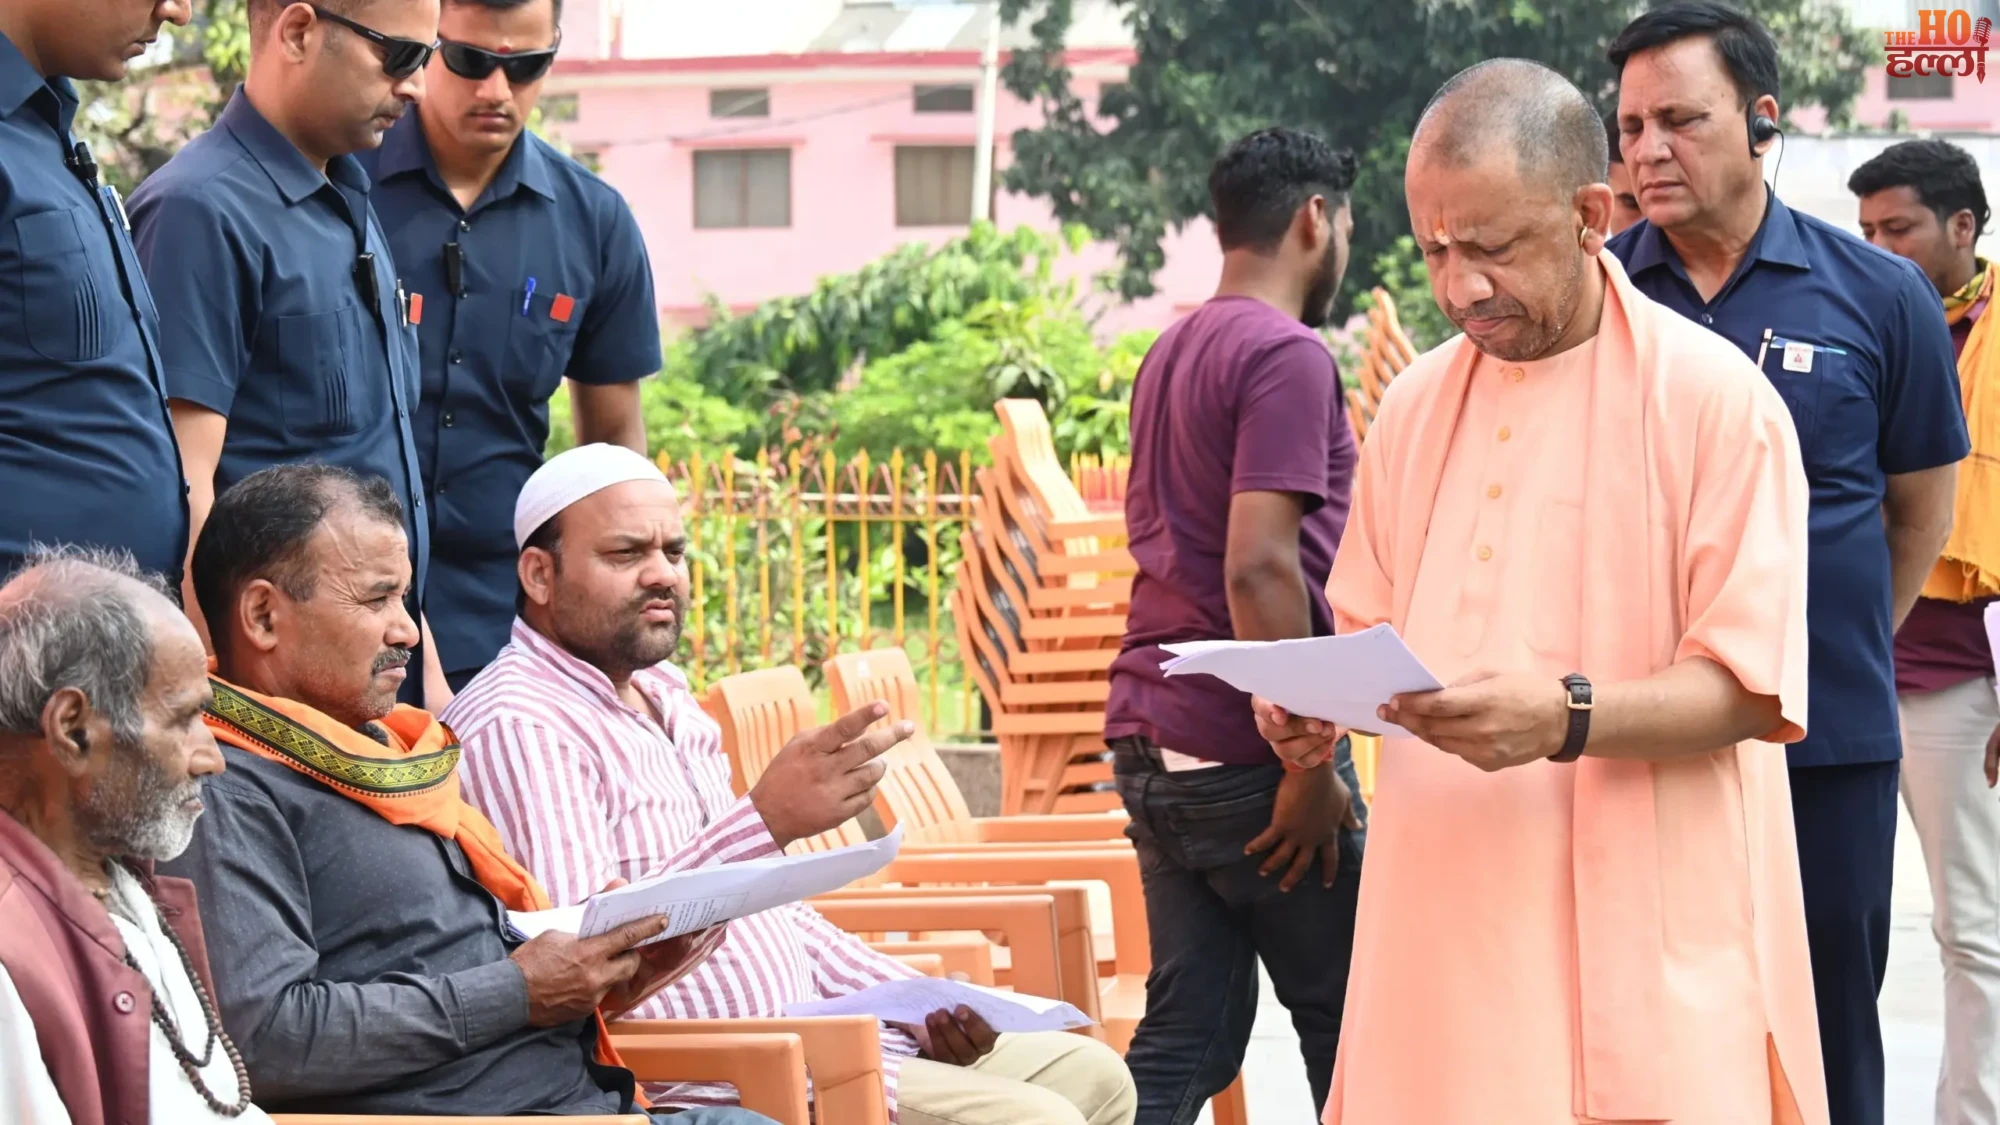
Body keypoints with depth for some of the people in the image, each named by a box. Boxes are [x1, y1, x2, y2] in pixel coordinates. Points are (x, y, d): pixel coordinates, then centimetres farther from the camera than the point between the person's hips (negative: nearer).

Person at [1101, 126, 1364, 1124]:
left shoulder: (1171, 355, 15)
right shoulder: (1287, 355, -13)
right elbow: (1259, 565, -21)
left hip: (1152, 738, 8)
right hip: (1244, 747, -8)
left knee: (1187, 1035, 8)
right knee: (1346, 1024, 5)